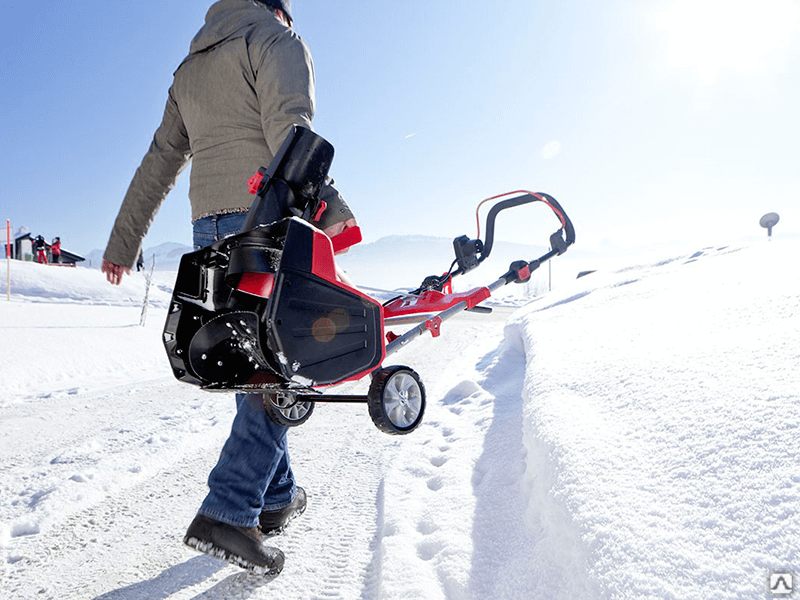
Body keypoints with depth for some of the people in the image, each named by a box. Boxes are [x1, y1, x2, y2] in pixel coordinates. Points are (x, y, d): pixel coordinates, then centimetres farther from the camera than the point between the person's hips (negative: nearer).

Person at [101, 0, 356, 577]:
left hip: (210, 229, 7)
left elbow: (160, 161, 23)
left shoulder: (189, 69, 27)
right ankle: (229, 512, -13)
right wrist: (325, 202, -24)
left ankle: (276, 496, 19)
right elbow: (288, 127, -14)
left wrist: (123, 240, 24)